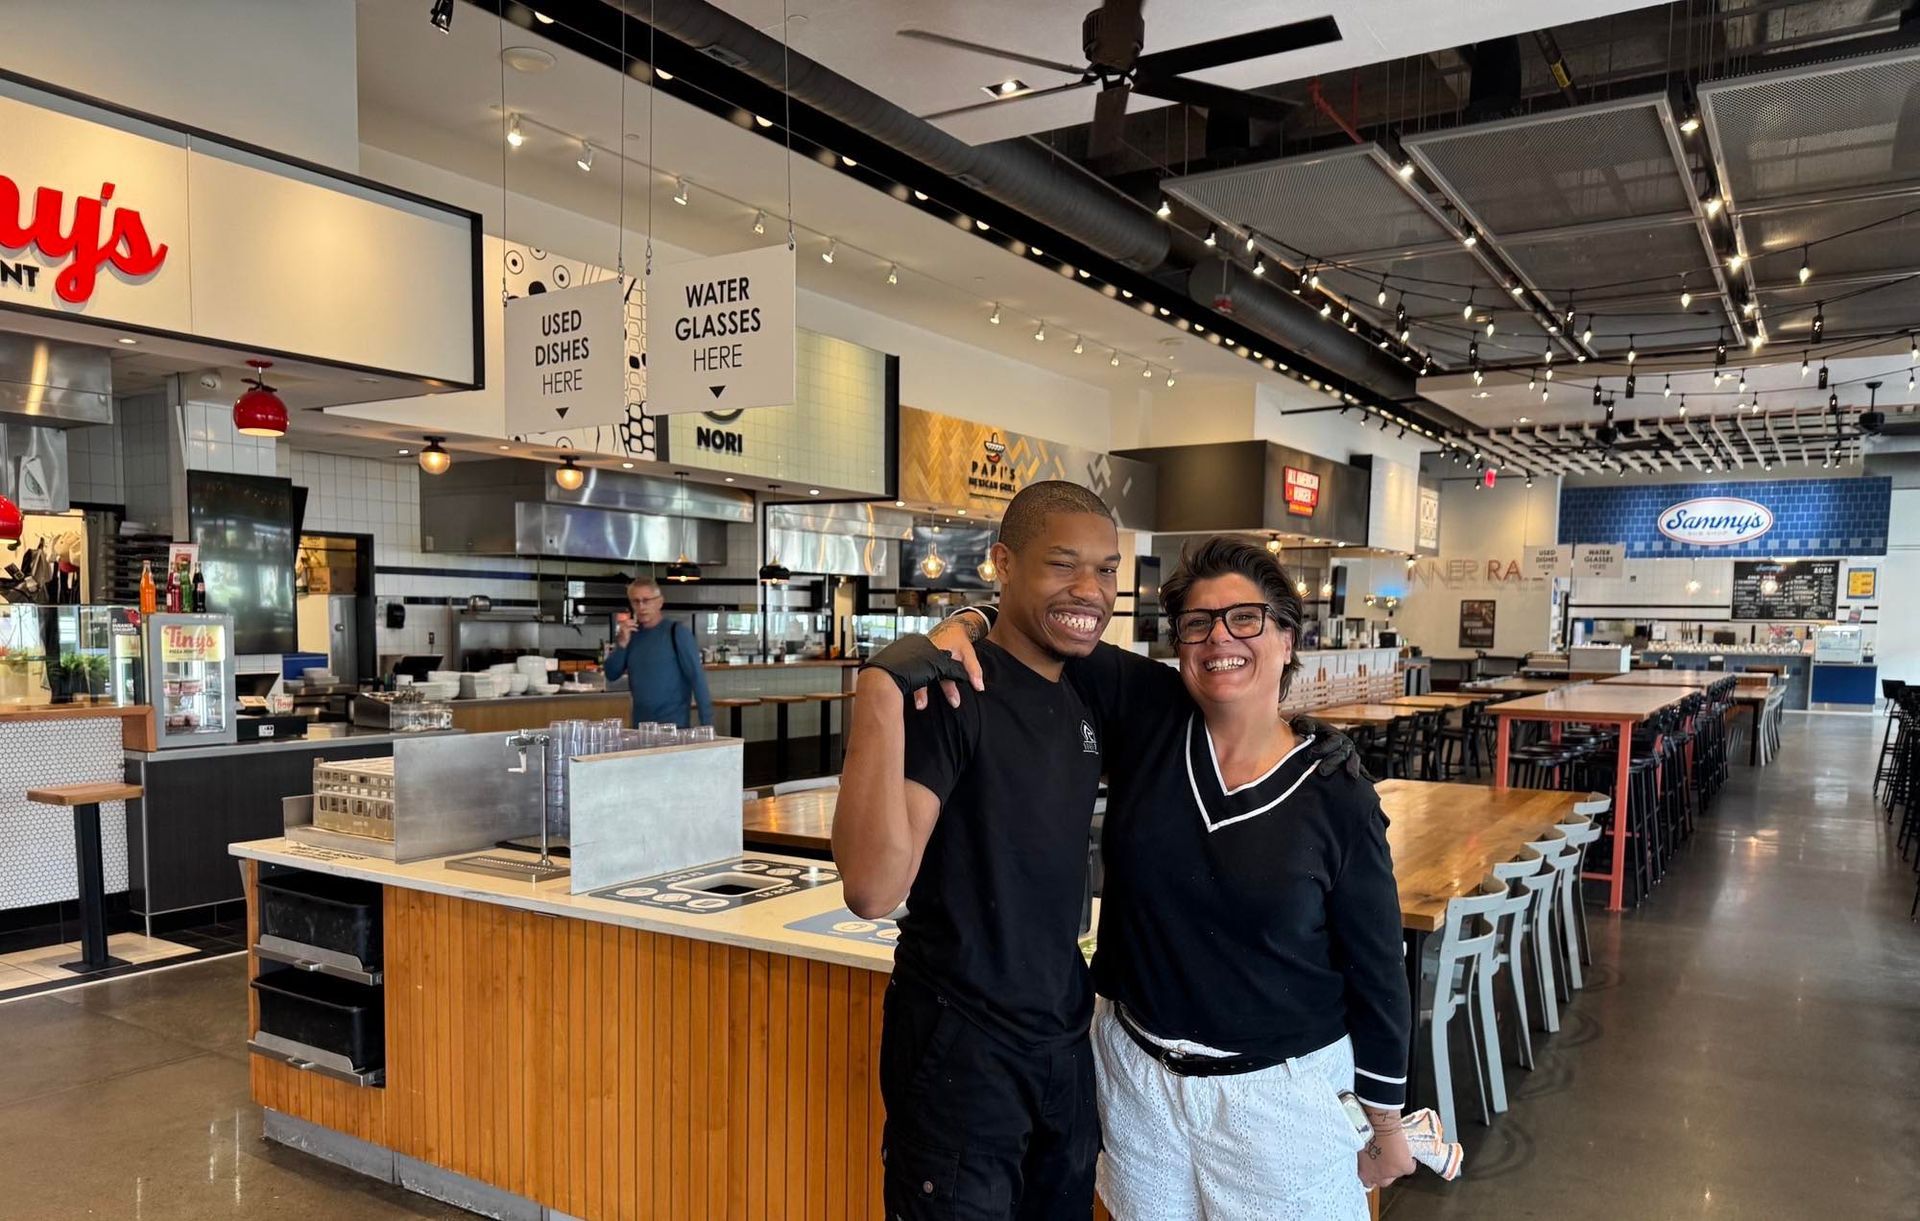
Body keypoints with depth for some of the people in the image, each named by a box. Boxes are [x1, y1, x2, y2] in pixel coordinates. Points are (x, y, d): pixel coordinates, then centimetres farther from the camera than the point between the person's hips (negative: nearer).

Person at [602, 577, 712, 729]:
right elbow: (611, 675, 6)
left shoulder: (677, 631, -9)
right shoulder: (630, 633, 7)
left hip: (673, 724, -5)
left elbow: (696, 677, -13)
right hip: (639, 725, 5)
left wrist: (707, 723, -19)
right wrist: (622, 643, -9)